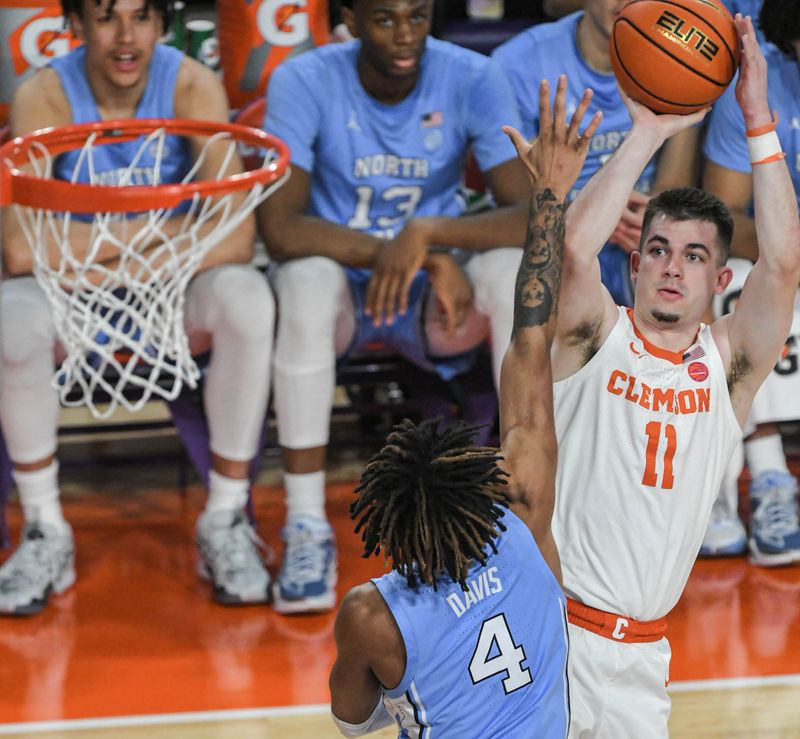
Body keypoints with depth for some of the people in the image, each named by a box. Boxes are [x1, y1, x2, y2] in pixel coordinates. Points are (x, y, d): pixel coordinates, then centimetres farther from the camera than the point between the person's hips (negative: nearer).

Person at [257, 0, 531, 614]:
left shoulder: (472, 79, -10)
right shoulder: (305, 82, -14)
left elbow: (530, 217, -20)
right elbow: (280, 229, -25)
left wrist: (427, 234, -37)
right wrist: (411, 255, -32)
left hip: (437, 304, 1)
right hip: (343, 298, -1)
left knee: (515, 269, -30)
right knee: (308, 278, -36)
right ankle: (306, 527, -28)